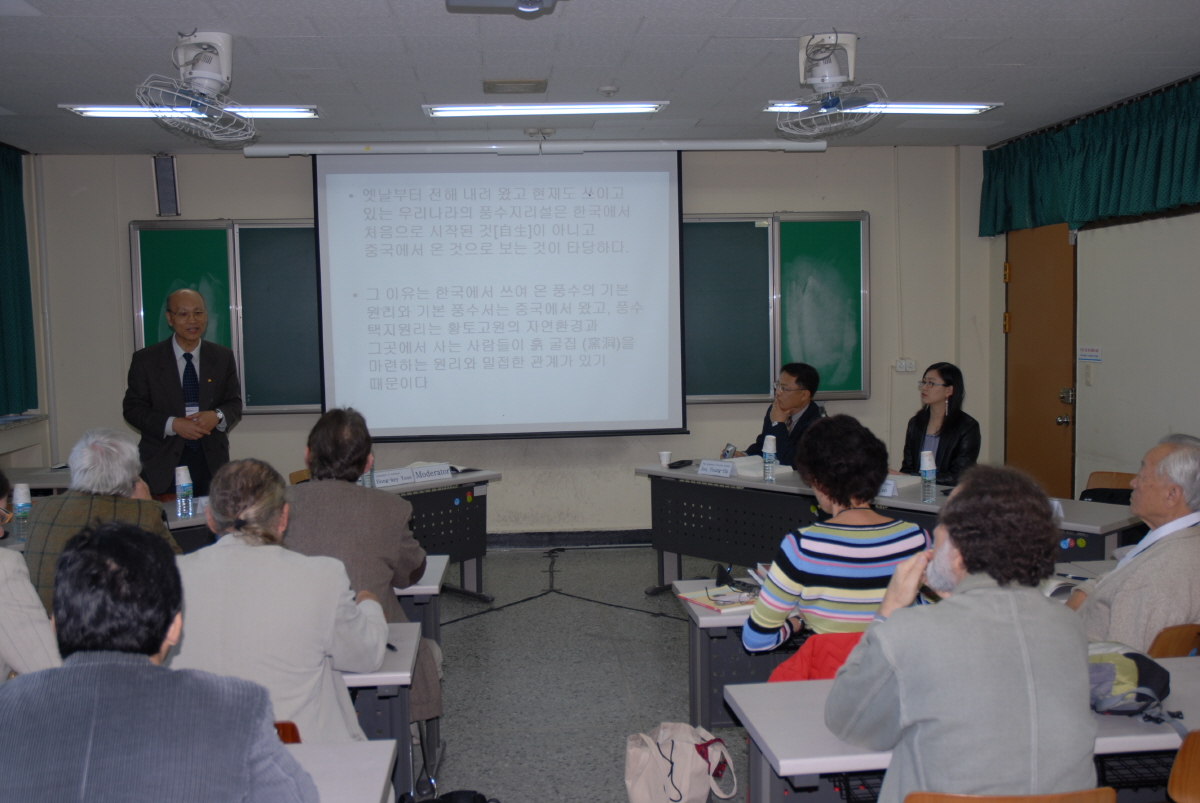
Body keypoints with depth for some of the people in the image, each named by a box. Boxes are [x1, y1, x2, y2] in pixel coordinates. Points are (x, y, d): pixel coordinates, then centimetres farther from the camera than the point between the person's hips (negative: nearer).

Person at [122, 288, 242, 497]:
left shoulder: (223, 357, 8)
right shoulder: (145, 360, 3)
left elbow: (234, 404, 10)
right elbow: (133, 409, 1)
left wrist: (217, 416, -13)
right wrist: (172, 425, -15)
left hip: (211, 461, 2)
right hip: (164, 462, -2)